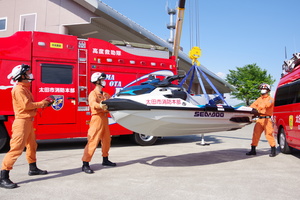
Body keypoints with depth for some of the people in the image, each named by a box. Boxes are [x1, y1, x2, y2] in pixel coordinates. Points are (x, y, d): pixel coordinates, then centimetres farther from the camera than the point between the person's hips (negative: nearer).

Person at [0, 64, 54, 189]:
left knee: (32, 145, 20)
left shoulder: (25, 88, 18)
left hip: (28, 121, 11)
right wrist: (42, 103, -12)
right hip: (22, 121, -10)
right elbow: (26, 105, -22)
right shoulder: (18, 89, -14)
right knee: (16, 148, -13)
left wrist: (43, 103, 4)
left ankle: (33, 168, 35)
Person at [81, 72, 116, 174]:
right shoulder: (93, 93, -9)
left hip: (105, 118, 9)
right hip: (97, 118, -9)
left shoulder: (105, 94, 19)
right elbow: (92, 103, -29)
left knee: (106, 140, 17)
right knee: (93, 141, -10)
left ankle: (105, 160, 33)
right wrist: (99, 105, -49)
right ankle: (85, 164, -6)